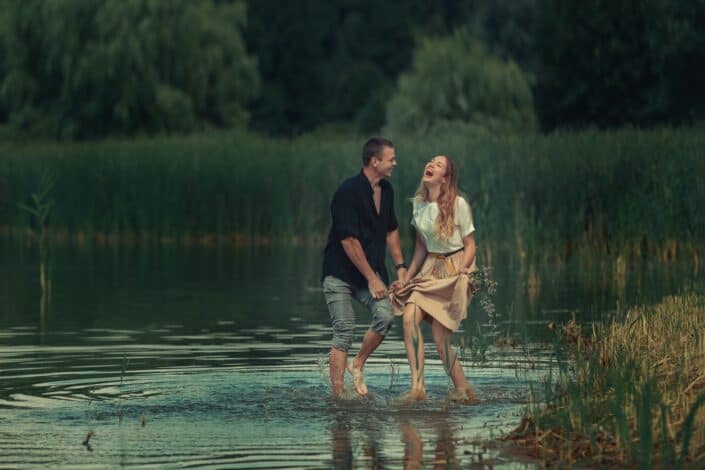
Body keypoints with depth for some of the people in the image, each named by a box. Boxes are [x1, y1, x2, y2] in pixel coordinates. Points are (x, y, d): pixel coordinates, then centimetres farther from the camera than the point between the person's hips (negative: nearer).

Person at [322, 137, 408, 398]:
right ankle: (338, 396, -4)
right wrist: (372, 279, -17)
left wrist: (400, 266, 12)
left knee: (386, 316, -16)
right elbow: (349, 241, -20)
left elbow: (391, 230, 21)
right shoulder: (348, 191, -18)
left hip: (370, 271, 6)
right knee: (344, 332, -9)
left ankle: (357, 365, 6)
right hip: (340, 273, -6)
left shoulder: (386, 190, 7)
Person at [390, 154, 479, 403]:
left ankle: (462, 389, 5)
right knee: (409, 317, -19)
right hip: (430, 269, 5)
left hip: (455, 268, -5)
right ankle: (417, 387, -21)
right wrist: (407, 278, 12)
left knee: (440, 336, -12)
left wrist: (460, 273, -19)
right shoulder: (419, 204, 7)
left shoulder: (458, 204, -10)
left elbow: (470, 245, -6)